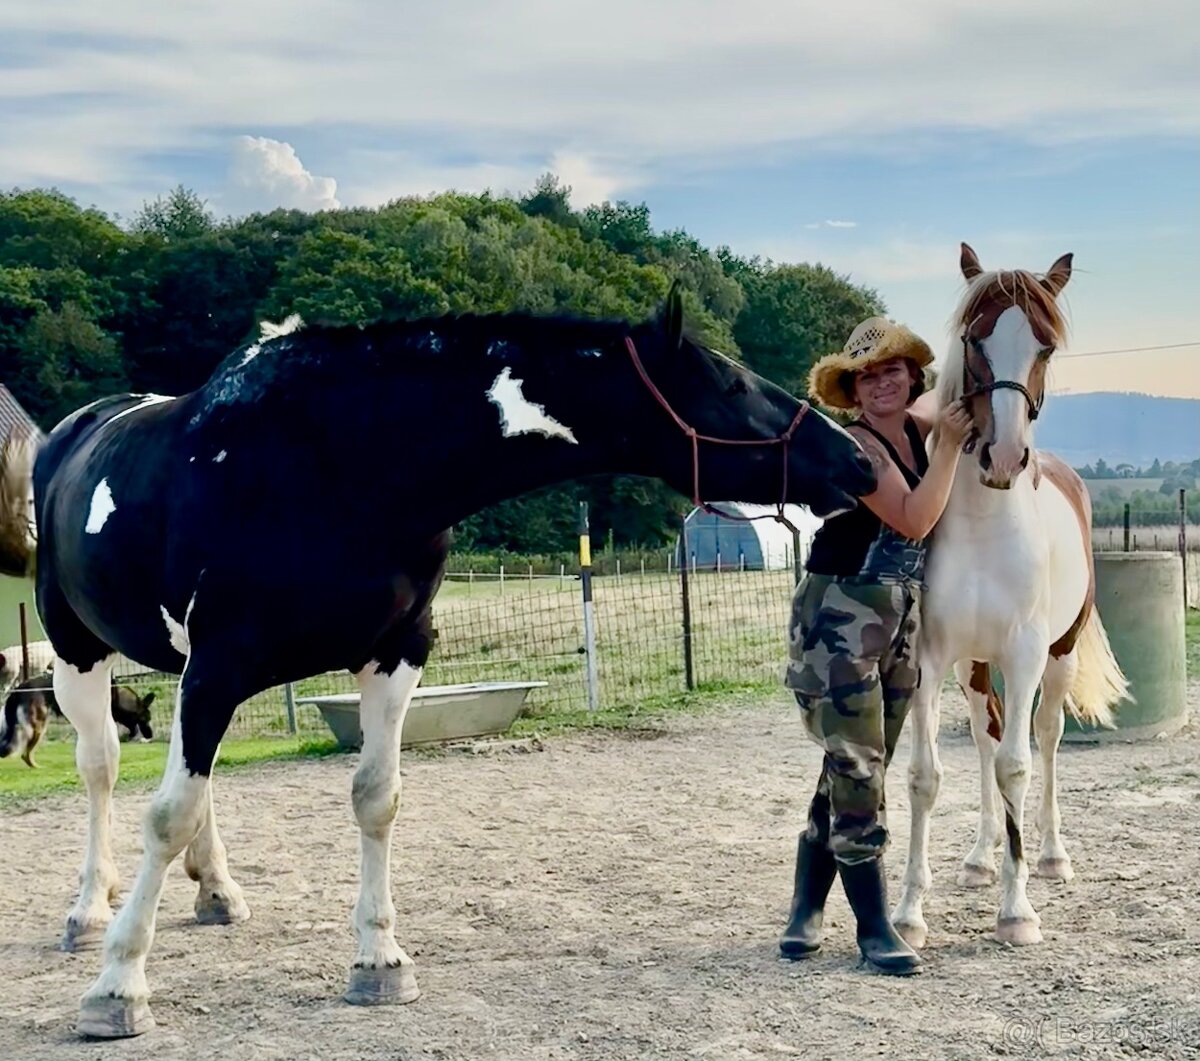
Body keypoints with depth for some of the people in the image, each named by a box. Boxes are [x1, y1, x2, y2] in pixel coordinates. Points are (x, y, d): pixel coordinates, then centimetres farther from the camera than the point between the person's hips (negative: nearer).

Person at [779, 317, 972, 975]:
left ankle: (807, 909, 20)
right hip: (837, 618, -8)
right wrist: (949, 444, -16)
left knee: (856, 769, 10)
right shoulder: (854, 443, -14)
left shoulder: (916, 425, 9)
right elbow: (914, 519, -20)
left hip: (901, 621, 8)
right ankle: (874, 930, -2)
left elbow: (945, 400, 33)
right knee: (856, 768, -7)